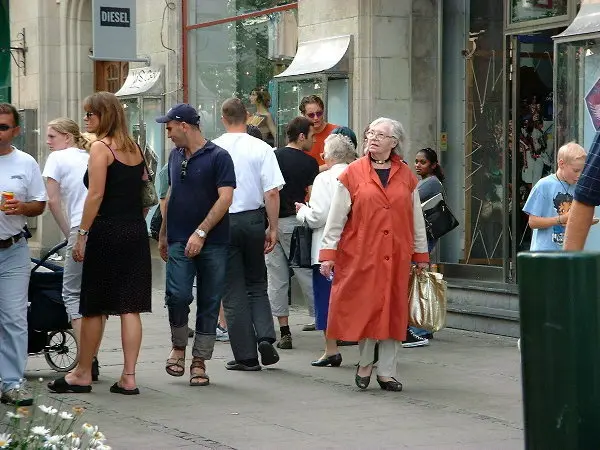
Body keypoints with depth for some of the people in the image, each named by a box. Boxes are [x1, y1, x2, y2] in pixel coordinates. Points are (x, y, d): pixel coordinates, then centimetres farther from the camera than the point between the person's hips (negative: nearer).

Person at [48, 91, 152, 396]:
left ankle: (83, 374, 14)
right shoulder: (134, 148, 12)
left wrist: (82, 234, -13)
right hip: (136, 232, 7)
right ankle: (128, 378, 3)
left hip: (107, 233, -7)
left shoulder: (100, 148, -9)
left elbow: (96, 195, -15)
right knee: (130, 308, 5)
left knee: (94, 307, 4)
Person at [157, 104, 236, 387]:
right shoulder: (175, 156, 12)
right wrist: (163, 234, 22)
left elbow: (225, 198, -14)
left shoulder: (218, 157, -7)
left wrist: (201, 232, -20)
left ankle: (199, 362, 10)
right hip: (179, 241, 4)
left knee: (209, 304, 2)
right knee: (177, 296, -13)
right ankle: (178, 346, 10)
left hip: (213, 243, -3)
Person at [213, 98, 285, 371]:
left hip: (223, 222, -1)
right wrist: (272, 228, 1)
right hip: (253, 220, 1)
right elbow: (272, 193, -8)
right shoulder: (261, 149, -6)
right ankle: (265, 337, -2)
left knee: (233, 291, 6)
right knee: (257, 284, 18)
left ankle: (246, 356, 7)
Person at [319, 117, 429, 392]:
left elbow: (416, 219, 13)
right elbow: (336, 217, 0)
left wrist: (421, 255, 12)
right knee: (364, 308, 0)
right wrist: (328, 253, -4)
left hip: (397, 256, 2)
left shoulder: (406, 176, 9)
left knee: (393, 311, 3)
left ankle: (386, 372, 12)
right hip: (360, 255, -2)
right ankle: (365, 364, 20)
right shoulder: (353, 174, 1)